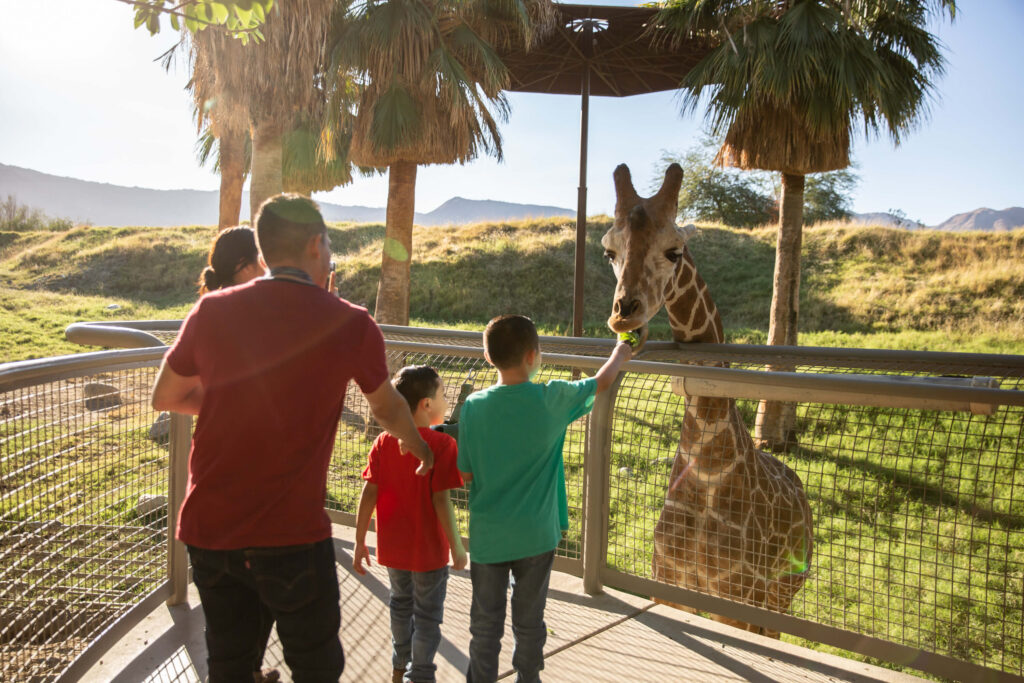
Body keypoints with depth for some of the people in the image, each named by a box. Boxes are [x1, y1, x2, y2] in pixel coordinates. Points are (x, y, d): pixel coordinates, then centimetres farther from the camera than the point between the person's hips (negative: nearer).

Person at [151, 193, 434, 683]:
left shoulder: (212, 312, -3)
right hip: (291, 536, -3)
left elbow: (164, 398, 12)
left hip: (208, 530, 4)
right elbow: (388, 409, 8)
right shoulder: (350, 324, -9)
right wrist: (418, 446, 28)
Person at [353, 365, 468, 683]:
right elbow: (440, 500, -22)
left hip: (392, 548, 5)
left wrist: (360, 542, 1)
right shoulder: (442, 444, -20)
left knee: (401, 605, 26)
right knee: (427, 615, 14)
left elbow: (368, 495, -7)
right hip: (428, 549, -5)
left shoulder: (383, 442, -6)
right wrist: (457, 546, -12)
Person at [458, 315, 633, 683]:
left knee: (486, 622, 14)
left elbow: (466, 474, -5)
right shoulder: (552, 398, -14)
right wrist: (621, 352, 23)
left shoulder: (473, 405, -10)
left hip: (487, 537, 1)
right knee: (529, 622, 17)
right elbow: (602, 381, 4)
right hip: (535, 536, 0)